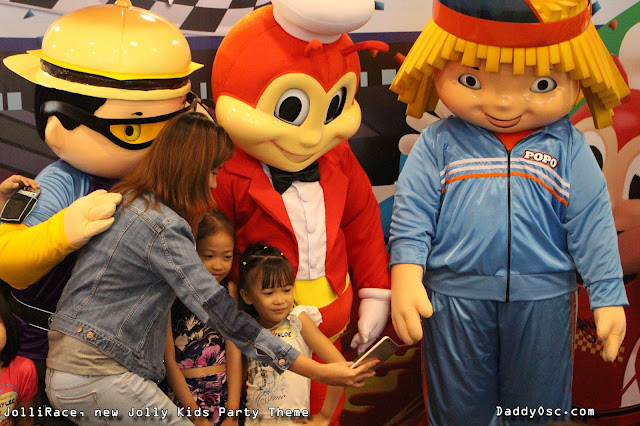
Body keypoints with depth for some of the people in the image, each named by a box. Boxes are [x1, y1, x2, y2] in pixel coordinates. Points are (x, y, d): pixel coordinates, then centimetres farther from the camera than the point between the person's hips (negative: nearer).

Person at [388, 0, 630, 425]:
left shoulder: (567, 147, -4)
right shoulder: (440, 144, -5)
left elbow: (592, 222, -2)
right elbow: (412, 212, -5)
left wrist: (609, 296, -3)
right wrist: (406, 276, -16)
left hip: (542, 301, 1)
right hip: (455, 299, 0)